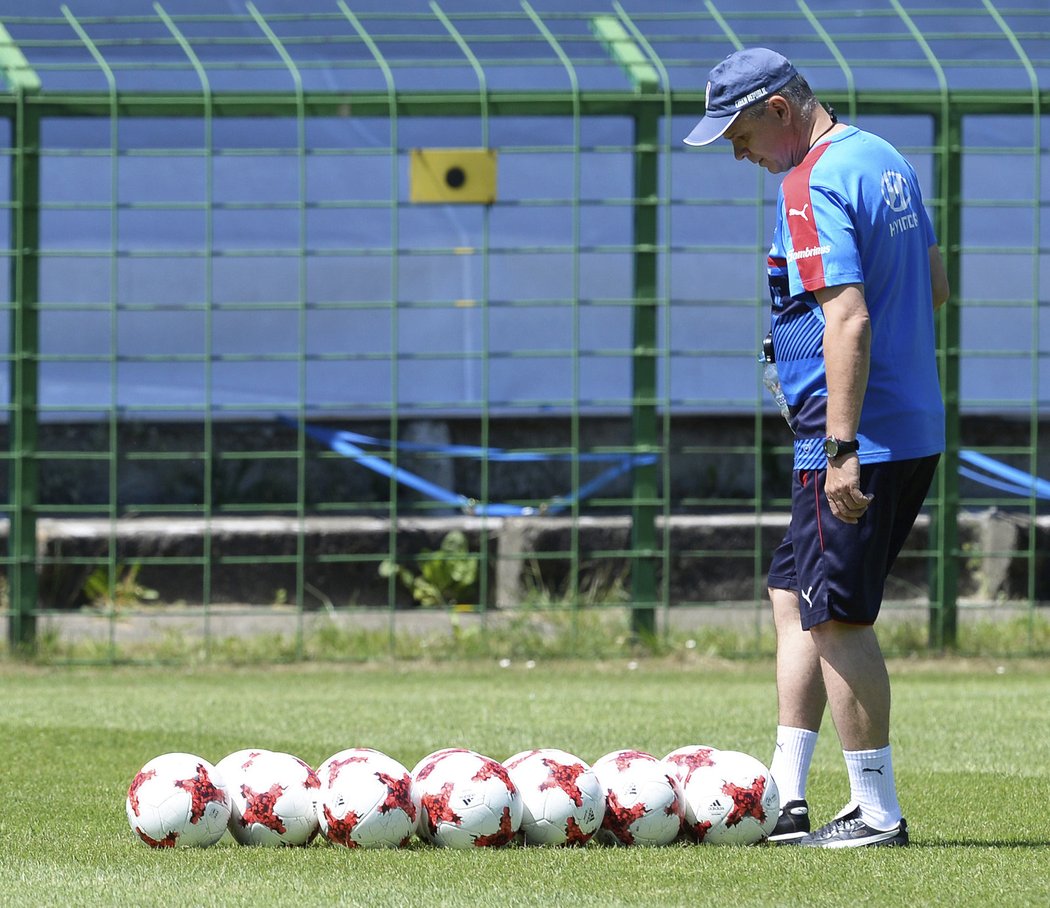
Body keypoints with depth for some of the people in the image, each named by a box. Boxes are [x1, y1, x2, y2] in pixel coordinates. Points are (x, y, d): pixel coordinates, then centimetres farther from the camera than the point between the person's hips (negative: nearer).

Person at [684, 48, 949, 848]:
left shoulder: (813, 187, -17)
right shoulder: (887, 160, 13)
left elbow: (849, 320, -25)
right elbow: (934, 287, 22)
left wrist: (842, 446, -27)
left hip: (860, 444, -10)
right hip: (916, 431, 10)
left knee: (837, 619, -3)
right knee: (796, 602, 16)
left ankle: (878, 813, 1)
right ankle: (785, 798, 18)